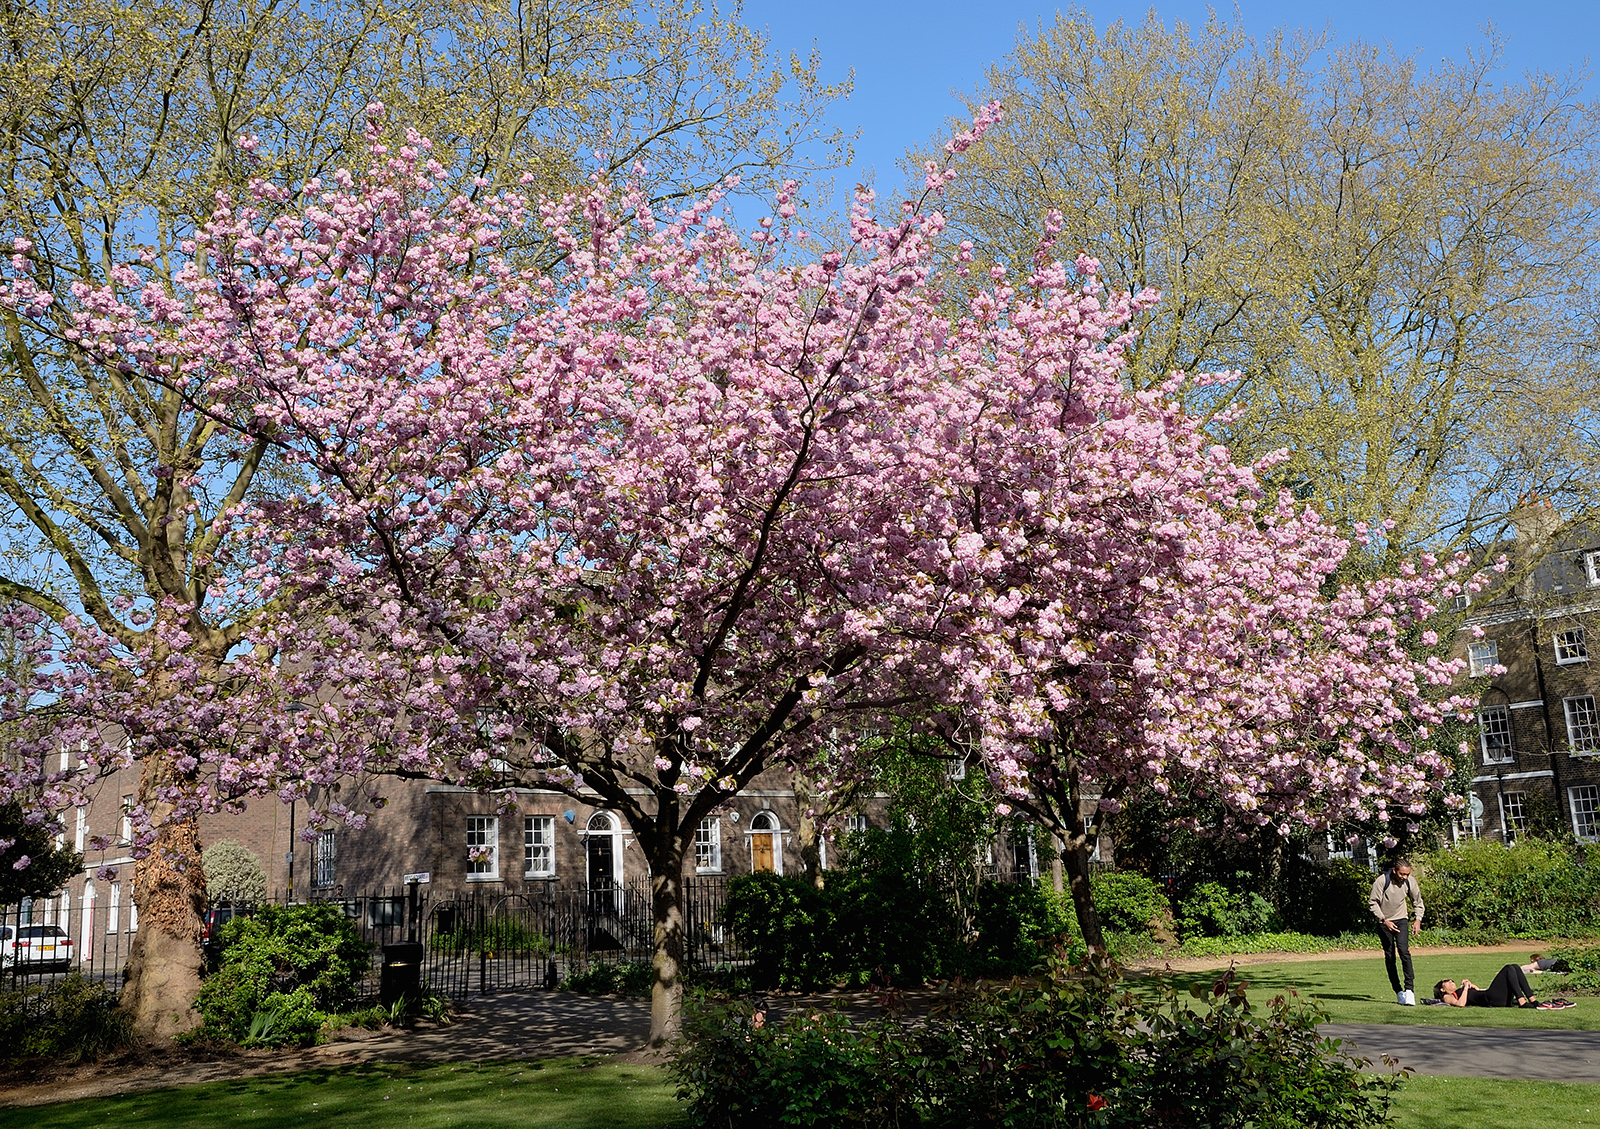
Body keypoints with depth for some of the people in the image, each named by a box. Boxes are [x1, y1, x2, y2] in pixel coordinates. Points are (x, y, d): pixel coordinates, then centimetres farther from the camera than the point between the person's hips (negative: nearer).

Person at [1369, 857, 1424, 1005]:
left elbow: (1417, 901, 10)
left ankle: (1409, 989, -17)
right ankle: (1399, 992, 11)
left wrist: (1418, 919, 0)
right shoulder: (1382, 881, -19)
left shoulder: (1410, 881, -9)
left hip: (1400, 920, 1)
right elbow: (1372, 903, -11)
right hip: (1383, 922, -1)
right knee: (1389, 957, 2)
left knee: (1404, 951, -18)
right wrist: (1384, 920, -18)